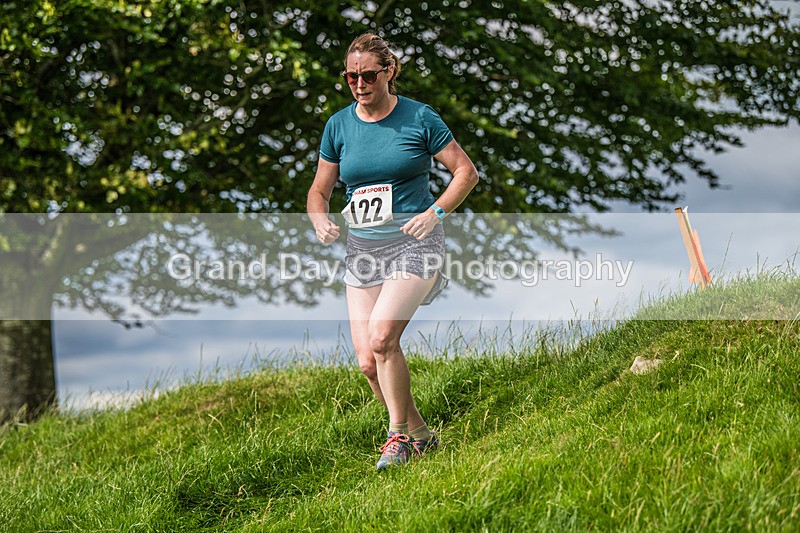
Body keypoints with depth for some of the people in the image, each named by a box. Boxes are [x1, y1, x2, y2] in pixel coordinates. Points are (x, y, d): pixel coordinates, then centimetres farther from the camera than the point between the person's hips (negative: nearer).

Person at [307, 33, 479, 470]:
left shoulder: (419, 118, -4)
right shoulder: (338, 126, 6)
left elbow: (466, 172, 1)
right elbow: (319, 190, 15)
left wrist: (435, 212, -13)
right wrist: (320, 221, -7)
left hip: (414, 243, -5)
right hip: (362, 250, 5)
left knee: (381, 337, -24)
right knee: (368, 363, -2)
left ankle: (399, 435, -6)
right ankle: (420, 434, 19)